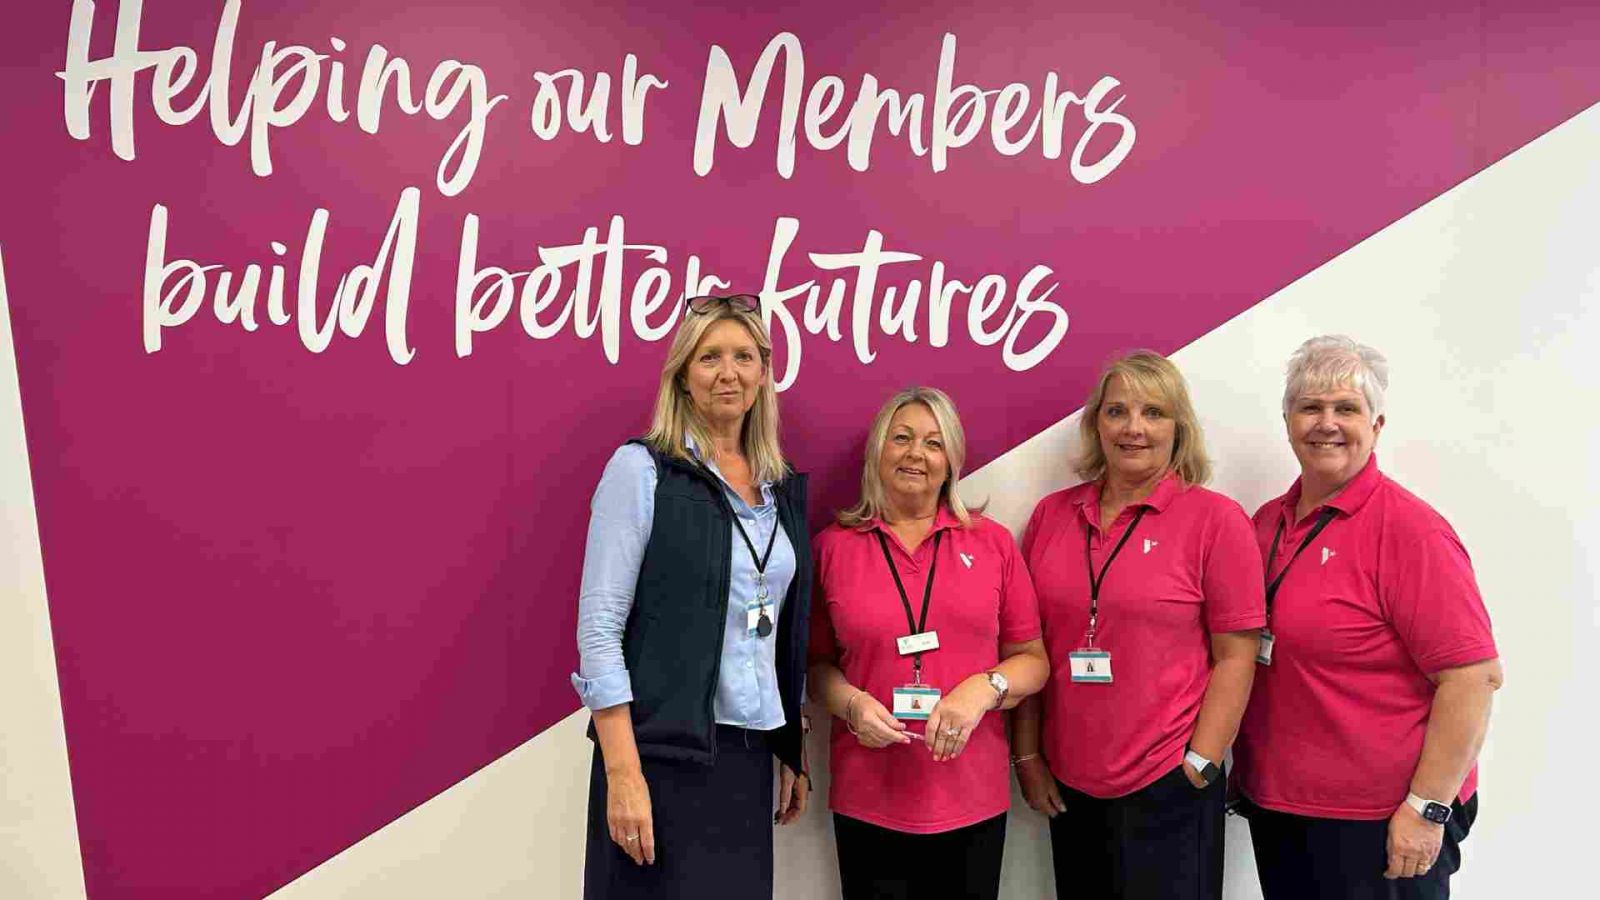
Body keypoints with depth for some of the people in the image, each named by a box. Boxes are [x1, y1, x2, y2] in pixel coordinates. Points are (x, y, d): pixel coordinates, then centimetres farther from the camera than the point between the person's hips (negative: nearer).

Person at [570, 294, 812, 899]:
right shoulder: (642, 468, -7)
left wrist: (793, 753, 14)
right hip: (664, 750, -5)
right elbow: (598, 627, -12)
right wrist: (622, 774, -17)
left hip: (751, 754, 5)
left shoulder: (784, 487, 9)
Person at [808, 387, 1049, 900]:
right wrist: (850, 703, -11)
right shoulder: (833, 546, 1)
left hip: (973, 800, 1)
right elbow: (817, 661, 8)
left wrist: (984, 688, -13)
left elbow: (1033, 659, 5)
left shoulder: (992, 542, 2)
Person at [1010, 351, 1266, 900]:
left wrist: (1198, 768, -10)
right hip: (1066, 787, 4)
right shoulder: (1052, 515, 2)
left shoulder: (1215, 519, -6)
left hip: (1169, 791, -3)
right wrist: (1026, 755, 4)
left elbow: (1235, 657, -7)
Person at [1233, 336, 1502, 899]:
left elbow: (1474, 676, -17)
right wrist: (1243, 766, 10)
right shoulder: (1267, 523, 5)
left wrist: (1427, 808, -17)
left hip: (1379, 825, -6)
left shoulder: (1407, 529, -14)